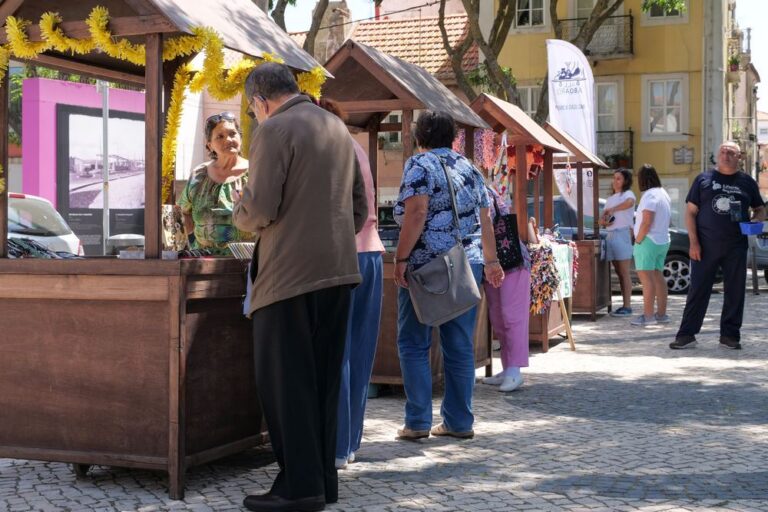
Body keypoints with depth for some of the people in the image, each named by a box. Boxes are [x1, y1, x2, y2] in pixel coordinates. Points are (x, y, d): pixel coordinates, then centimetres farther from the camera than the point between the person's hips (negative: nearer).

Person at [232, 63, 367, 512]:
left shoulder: (274, 129, -9)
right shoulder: (338, 127, 14)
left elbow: (260, 209, -16)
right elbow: (360, 207, 16)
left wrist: (239, 215, 5)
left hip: (290, 273, -7)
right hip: (338, 271, 8)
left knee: (286, 382, 0)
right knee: (322, 380, 13)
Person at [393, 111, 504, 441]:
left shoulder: (419, 165, -4)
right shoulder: (469, 168, 14)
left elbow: (416, 214, -16)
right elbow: (484, 219, 14)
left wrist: (401, 258, -15)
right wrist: (491, 260, 22)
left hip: (426, 265, -5)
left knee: (414, 343, 3)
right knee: (460, 346, 9)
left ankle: (418, 422, 0)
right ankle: (459, 422, 12)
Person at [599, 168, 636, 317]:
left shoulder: (628, 194, 0)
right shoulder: (610, 199, 23)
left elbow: (629, 202, -27)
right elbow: (601, 220, 16)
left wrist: (612, 210, -20)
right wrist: (604, 221, -6)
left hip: (623, 234, -7)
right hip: (610, 235, 7)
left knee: (624, 273, -8)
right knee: (619, 273, 6)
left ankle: (627, 306, -8)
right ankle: (624, 305, 8)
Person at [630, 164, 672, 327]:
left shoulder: (649, 195, -16)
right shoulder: (663, 193, 15)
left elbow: (646, 222, -24)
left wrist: (638, 240, -14)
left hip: (648, 241, -10)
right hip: (662, 241, 10)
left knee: (646, 277, -9)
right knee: (657, 276, 14)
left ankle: (648, 315, -12)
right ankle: (661, 314, 17)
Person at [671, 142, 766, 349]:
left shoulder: (747, 182, 10)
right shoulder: (704, 179, 5)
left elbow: (760, 209, 20)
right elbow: (690, 211, 3)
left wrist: (756, 219, -5)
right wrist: (693, 242, -6)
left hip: (736, 247, 2)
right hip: (706, 246, -2)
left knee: (735, 291, 4)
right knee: (698, 290, -1)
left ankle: (730, 335, 13)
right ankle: (686, 335, 2)